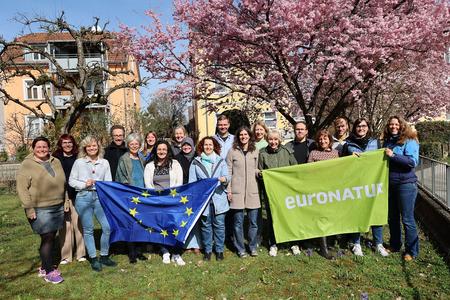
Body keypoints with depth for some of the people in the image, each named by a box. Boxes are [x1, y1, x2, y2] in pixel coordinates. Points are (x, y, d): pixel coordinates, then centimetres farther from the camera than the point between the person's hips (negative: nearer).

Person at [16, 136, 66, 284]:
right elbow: (22, 188, -10)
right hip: (39, 209, -6)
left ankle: (44, 267, 27)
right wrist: (29, 208, -14)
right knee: (47, 238, -5)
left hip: (58, 207, 6)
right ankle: (49, 272, 9)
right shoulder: (27, 165, -6)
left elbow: (62, 183, 18)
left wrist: (66, 201, 16)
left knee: (51, 238, 12)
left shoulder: (56, 162, 11)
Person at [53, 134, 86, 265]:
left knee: (79, 224, 3)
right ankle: (65, 255, 12)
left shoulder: (78, 158, 7)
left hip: (77, 196, 1)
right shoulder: (56, 158, 3)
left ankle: (81, 253, 14)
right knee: (65, 225, 1)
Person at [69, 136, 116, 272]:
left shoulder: (104, 163, 10)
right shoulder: (79, 162, 6)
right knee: (88, 229, 6)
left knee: (108, 227, -4)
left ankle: (104, 256, 16)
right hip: (83, 198, -1)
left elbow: (108, 182, 8)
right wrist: (84, 184, -10)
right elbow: (71, 181, 6)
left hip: (100, 197, 1)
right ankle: (93, 259, 21)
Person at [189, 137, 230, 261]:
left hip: (219, 198, 0)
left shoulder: (221, 161, 10)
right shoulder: (195, 162, 7)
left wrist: (224, 179, -23)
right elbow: (192, 182, 5)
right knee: (206, 225, 7)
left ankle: (219, 250, 19)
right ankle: (207, 250, 21)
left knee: (219, 225, 4)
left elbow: (227, 176, 1)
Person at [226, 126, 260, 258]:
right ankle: (240, 248, 20)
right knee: (238, 222, 5)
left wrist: (259, 172, -6)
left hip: (252, 191, 2)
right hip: (237, 192, -2)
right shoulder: (232, 152, 2)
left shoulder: (255, 151, 10)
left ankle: (253, 247, 23)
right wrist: (229, 190, -3)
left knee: (253, 221, 6)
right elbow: (228, 172, 2)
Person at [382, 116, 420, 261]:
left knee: (407, 219, 1)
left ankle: (411, 251, 14)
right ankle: (395, 245, 30)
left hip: (406, 184, -6)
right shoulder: (387, 141, 10)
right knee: (392, 217, 15)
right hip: (390, 184, 6)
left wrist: (393, 155, -22)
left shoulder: (409, 141, -8)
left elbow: (413, 162, -19)